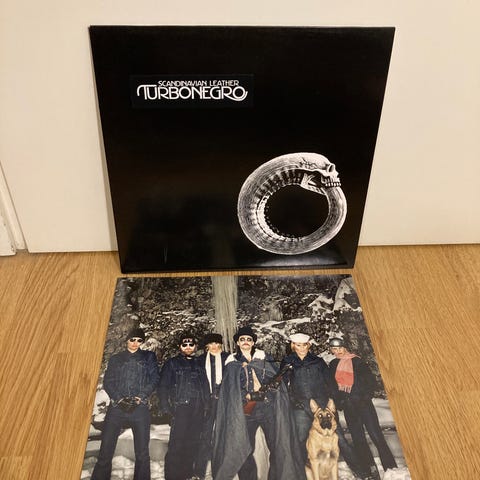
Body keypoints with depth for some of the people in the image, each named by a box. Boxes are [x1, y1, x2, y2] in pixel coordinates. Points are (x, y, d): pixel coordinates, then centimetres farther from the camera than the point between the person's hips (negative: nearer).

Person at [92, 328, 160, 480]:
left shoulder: (149, 357, 15)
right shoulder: (116, 358, 17)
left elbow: (154, 379, 6)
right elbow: (107, 382, 8)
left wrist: (139, 397, -8)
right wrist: (119, 398, -8)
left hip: (140, 408, -1)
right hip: (117, 406, 1)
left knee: (142, 452, -2)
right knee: (106, 450, -4)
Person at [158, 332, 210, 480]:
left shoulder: (200, 364, 18)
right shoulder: (172, 364, 7)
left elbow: (205, 386, 18)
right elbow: (163, 386, 2)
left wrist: (206, 405, 8)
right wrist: (165, 407, -6)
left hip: (197, 410, 4)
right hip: (179, 408, -4)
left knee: (193, 443, 7)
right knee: (177, 444, -8)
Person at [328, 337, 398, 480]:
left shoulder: (356, 361, -3)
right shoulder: (332, 366, 9)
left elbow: (371, 379, -4)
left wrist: (366, 396, -11)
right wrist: (339, 402, 3)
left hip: (363, 404, -4)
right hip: (348, 408, 4)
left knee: (376, 436, -7)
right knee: (358, 440, 5)